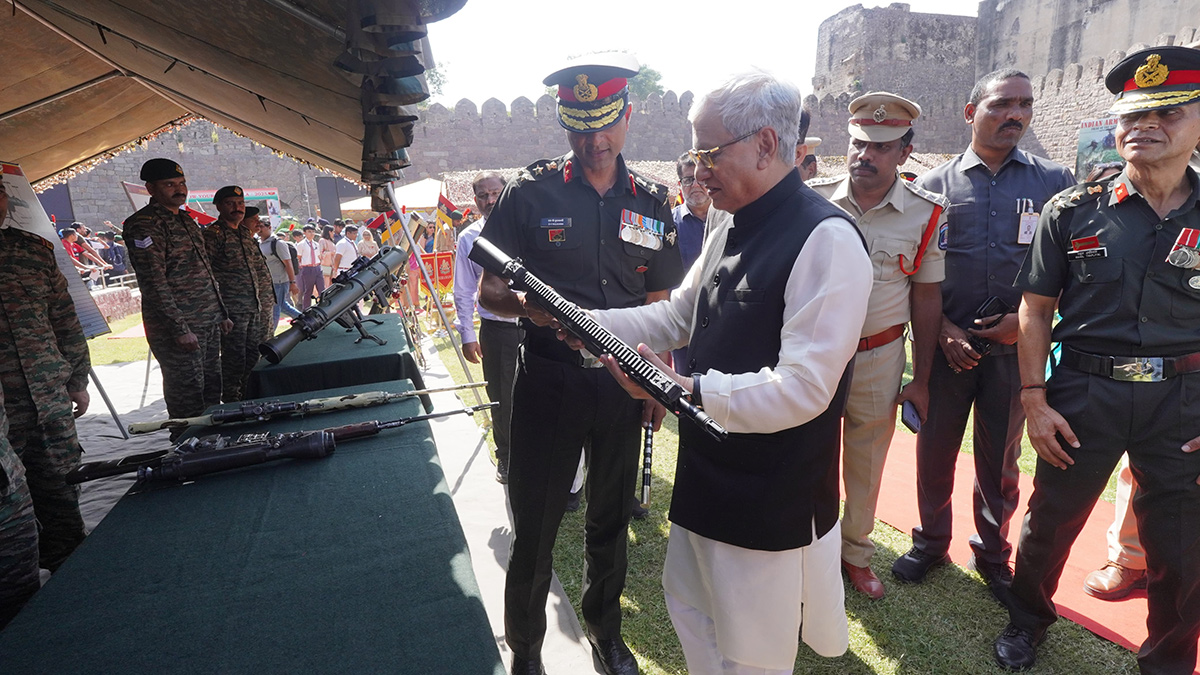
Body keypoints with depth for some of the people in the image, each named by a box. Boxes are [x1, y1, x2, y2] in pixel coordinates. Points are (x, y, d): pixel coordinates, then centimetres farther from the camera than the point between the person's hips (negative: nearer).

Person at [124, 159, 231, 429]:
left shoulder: (186, 220, 17)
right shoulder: (143, 225, -11)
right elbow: (154, 283, -18)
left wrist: (222, 313, 19)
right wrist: (179, 328, -21)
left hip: (209, 324, 9)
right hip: (179, 329, -8)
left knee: (211, 392, 15)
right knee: (188, 397, -2)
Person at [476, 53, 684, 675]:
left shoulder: (651, 202, 7)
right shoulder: (530, 192, -2)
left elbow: (659, 304, 11)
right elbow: (489, 291, -2)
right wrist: (526, 305, -23)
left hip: (623, 385, 3)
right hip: (548, 380, -2)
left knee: (610, 520, 19)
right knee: (533, 528, 7)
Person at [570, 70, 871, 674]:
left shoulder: (825, 239, -21)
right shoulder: (730, 233, 9)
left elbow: (803, 389, -26)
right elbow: (675, 318, 13)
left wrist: (689, 390, -27)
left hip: (772, 502, -8)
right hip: (706, 476, 8)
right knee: (690, 609, 27)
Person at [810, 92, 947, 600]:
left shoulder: (926, 215, -3)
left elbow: (926, 298, 2)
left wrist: (920, 381, 1)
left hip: (880, 358, 0)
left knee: (866, 465, 15)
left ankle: (855, 553, 37)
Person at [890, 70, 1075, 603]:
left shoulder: (1054, 182, 5)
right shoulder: (935, 186, 2)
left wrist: (1026, 319, -9)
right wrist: (944, 329, -9)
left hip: (1016, 344, 1)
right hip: (947, 343, 0)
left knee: (1001, 457, 12)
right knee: (935, 448, 9)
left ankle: (992, 555, 33)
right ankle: (931, 541, 30)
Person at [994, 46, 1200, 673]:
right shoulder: (1072, 212, -3)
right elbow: (1036, 310, -2)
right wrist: (1034, 399, -8)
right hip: (1083, 393, -1)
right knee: (1049, 522, 12)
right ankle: (1028, 619, 39)